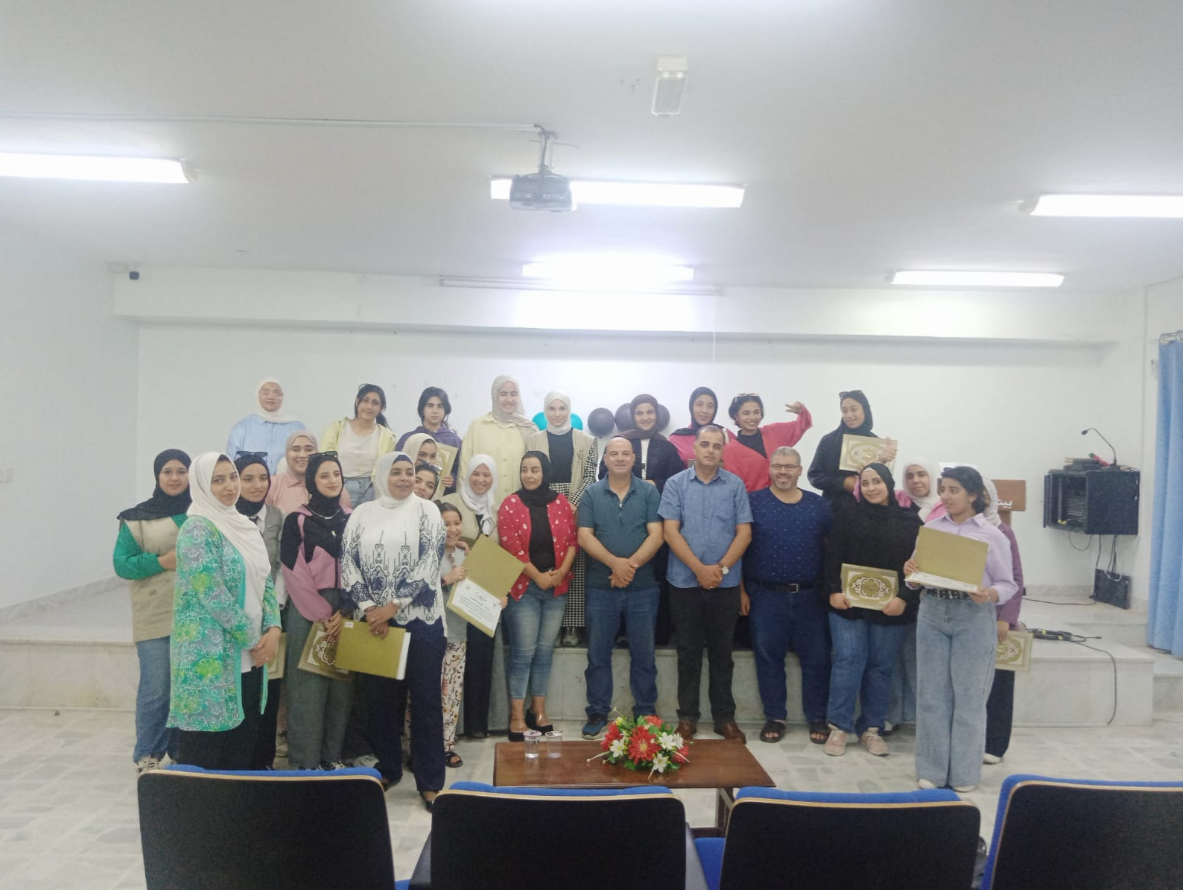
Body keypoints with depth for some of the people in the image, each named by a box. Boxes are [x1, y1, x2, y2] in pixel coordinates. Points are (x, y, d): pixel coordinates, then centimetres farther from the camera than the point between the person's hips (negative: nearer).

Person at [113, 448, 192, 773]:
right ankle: (147, 755, 15)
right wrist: (162, 562, -16)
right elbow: (122, 563, -3)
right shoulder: (137, 518, 2)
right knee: (155, 689, -1)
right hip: (155, 618, -2)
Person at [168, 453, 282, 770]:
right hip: (210, 654, -8)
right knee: (206, 746, 1)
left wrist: (272, 629, -3)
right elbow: (213, 594, -18)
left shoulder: (244, 526, 12)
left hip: (250, 652, 8)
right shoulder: (198, 529, -13)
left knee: (245, 739, 14)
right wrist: (252, 640, -12)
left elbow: (265, 581, 12)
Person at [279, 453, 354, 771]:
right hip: (308, 612, -4)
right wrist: (323, 614, -10)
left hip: (346, 612, 4)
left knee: (342, 685, 6)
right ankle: (305, 763, 8)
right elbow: (294, 572, -7)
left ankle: (332, 756, 18)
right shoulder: (296, 520, -2)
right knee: (308, 687, -3)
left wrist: (345, 612, -6)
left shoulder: (352, 519, 10)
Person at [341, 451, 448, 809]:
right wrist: (368, 608, -10)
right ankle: (386, 769, 28)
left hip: (420, 618, -2)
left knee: (426, 699, 1)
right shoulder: (362, 514, 7)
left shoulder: (426, 510, -1)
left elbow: (429, 562, -9)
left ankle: (430, 780, 10)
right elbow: (348, 562, 2)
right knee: (381, 697, 11)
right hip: (373, 621, 3)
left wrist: (392, 606, -14)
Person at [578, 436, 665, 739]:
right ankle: (597, 713, 20)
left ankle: (645, 714, 22)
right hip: (600, 587, 0)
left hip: (642, 587, 0)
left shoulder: (649, 492, 3)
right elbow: (584, 536, -4)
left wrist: (631, 564, -17)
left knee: (643, 654, 8)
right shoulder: (591, 493, 4)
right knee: (598, 654, 7)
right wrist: (615, 562, -18)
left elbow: (656, 535, -5)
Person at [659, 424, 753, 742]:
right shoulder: (676, 484, 0)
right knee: (689, 650, 8)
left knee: (721, 651, 10)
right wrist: (700, 569, -13)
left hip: (726, 583, 1)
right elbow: (670, 531, -6)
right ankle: (687, 716, 19)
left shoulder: (735, 485, 3)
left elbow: (744, 533, 0)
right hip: (685, 581, -1)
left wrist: (721, 567, -11)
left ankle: (725, 717, 20)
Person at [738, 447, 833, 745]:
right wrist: (742, 591, -4)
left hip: (810, 596, 2)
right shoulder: (753, 502, -1)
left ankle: (817, 718, 22)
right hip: (765, 595, -1)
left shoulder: (819, 505, 6)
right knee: (768, 657, 6)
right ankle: (774, 717, 20)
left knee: (816, 657, 6)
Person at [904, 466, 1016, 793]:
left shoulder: (992, 535, -2)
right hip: (932, 613, 3)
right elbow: (918, 578, 11)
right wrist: (910, 573, -12)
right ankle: (932, 770, 18)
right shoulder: (930, 528, 7)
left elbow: (1008, 584, -2)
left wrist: (989, 594, -22)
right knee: (931, 693, 7)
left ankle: (964, 772, 20)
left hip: (973, 617, -3)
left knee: (968, 696, 6)